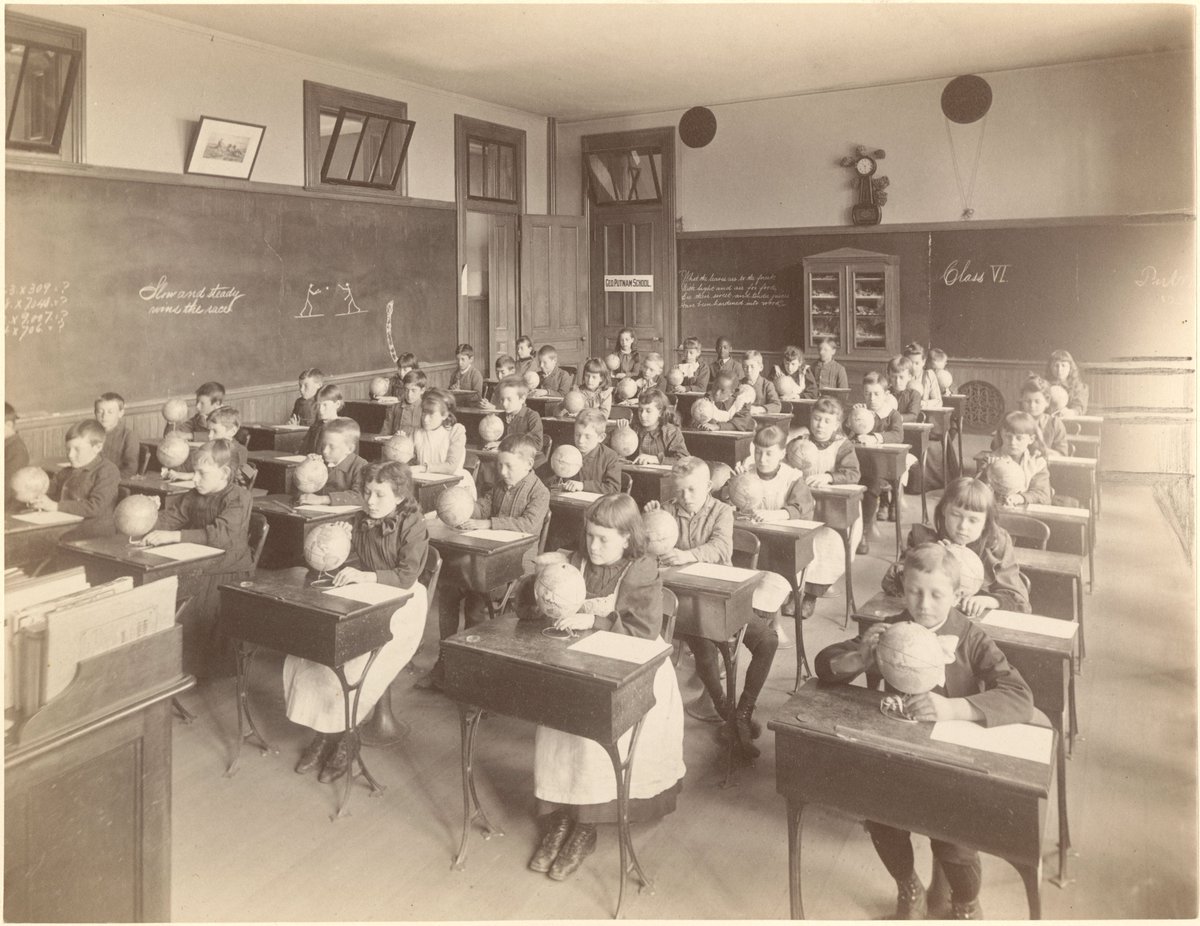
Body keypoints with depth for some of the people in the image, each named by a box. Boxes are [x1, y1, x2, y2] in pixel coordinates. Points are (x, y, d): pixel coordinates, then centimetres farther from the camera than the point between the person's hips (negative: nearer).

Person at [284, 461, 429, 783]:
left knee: (350, 661, -26)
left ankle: (338, 737, -5)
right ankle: (325, 733, -5)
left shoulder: (412, 526, -10)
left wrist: (366, 576, -30)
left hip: (400, 606, -7)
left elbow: (407, 575, -18)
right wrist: (348, 571, -6)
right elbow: (356, 557, 18)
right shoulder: (364, 522, 10)